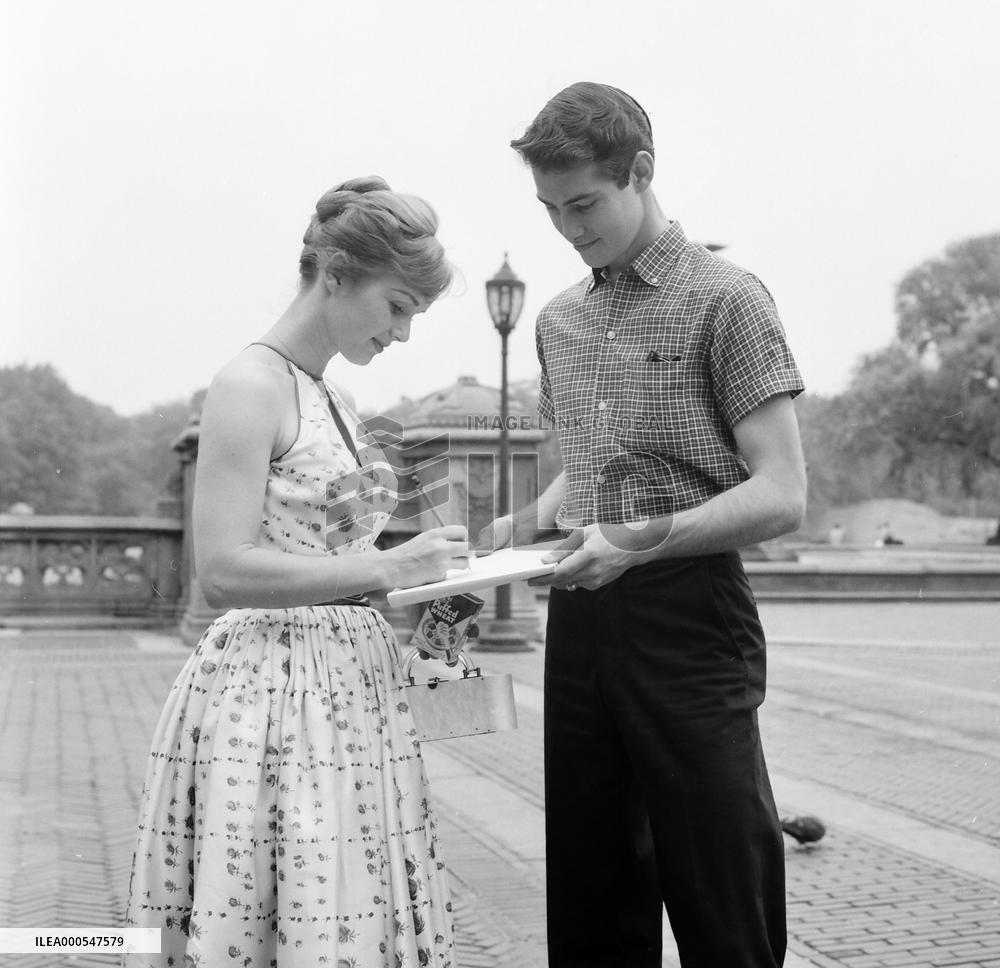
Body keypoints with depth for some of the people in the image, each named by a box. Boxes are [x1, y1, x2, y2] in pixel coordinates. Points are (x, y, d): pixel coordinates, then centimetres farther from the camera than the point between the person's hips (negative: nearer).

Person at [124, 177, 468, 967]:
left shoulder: (331, 398, 15)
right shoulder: (250, 385, -10)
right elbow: (225, 570, -18)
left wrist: (426, 575, 6)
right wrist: (387, 567, -18)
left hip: (350, 687, 8)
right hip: (270, 693, -8)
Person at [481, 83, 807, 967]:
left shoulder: (723, 300, -6)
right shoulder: (559, 321, 14)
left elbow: (781, 496, -12)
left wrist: (644, 538, -23)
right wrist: (530, 521, 5)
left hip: (690, 616, -6)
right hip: (580, 620, 6)